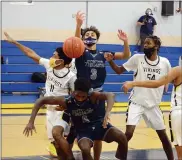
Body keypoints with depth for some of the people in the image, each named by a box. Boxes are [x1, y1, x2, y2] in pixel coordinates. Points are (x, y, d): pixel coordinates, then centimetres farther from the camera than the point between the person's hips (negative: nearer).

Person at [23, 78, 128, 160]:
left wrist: (107, 113, -61)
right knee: (85, 149, -33)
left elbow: (110, 95, -42)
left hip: (99, 124, 1)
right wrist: (31, 121, -23)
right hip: (83, 131, 0)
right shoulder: (66, 102, -19)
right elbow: (41, 101, -16)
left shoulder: (93, 96, -23)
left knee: (122, 138, -23)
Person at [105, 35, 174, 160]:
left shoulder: (165, 62, -4)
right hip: (136, 102, -2)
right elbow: (119, 70, -5)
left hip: (153, 104, 2)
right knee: (129, 133, -17)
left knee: (163, 135, 10)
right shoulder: (137, 58, -9)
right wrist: (110, 61, -20)